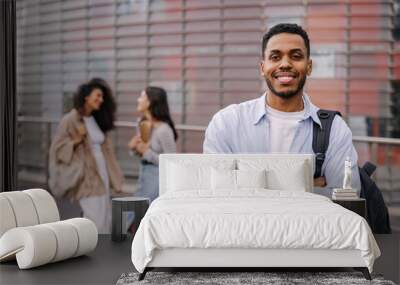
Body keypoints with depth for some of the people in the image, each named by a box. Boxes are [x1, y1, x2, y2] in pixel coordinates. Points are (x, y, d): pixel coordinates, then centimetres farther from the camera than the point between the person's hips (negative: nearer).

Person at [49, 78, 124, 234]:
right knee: (95, 221, -10)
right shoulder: (71, 120, -10)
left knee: (105, 221, 7)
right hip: (87, 176, -7)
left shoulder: (98, 120, 11)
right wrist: (76, 141, -23)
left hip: (102, 174, 7)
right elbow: (58, 148, -8)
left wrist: (115, 179, 13)